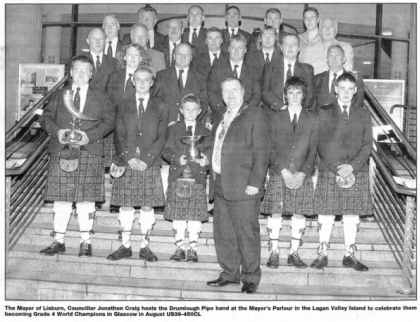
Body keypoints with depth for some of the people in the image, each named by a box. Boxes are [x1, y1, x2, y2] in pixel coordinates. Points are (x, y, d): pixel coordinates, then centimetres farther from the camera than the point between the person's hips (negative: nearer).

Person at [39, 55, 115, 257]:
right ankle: (58, 241, 12)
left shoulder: (101, 98, 12)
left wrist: (89, 135, -16)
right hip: (62, 152, 2)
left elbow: (108, 121, -1)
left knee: (86, 199, -1)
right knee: (61, 198, 3)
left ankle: (86, 242, 8)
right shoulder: (58, 96, 18)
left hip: (89, 152, -1)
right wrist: (57, 131, -13)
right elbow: (45, 117, 9)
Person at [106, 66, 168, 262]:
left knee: (147, 206, 2)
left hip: (150, 163, -1)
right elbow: (119, 136, 3)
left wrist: (146, 160, -11)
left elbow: (161, 138, 0)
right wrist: (129, 158, -11)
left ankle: (145, 247, 11)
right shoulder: (123, 106, 10)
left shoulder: (160, 108, 7)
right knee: (126, 205, 4)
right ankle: (125, 247, 13)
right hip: (126, 163, 1)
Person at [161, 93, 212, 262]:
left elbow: (210, 151, -1)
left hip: (198, 179, 0)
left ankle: (192, 249, 11)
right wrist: (177, 159, -17)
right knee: (178, 216, 4)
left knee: (195, 216, 1)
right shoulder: (173, 130, 10)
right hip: (177, 178, 0)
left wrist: (206, 159, -23)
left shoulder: (205, 132, 11)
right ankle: (179, 248, 15)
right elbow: (165, 151, 2)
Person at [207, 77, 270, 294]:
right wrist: (213, 180, 11)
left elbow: (262, 152, -10)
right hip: (220, 186, 8)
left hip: (243, 187, -7)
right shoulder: (220, 119, 20)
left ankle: (250, 278, 11)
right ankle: (230, 274, 25)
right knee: (222, 233, 12)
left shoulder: (255, 115, -3)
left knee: (247, 234, -1)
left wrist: (255, 183, -17)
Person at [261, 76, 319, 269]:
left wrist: (302, 174, -10)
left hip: (302, 175, 1)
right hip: (278, 174, -1)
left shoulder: (312, 120, 8)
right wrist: (283, 171, -11)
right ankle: (274, 253, 9)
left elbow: (313, 150, 3)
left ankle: (294, 253, 14)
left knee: (299, 214, 3)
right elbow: (272, 148, 1)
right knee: (275, 213, -1)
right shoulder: (275, 118, 7)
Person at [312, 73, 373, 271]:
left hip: (357, 172, 2)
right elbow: (322, 144, -2)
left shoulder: (363, 115, 12)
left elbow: (367, 144, 5)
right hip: (329, 171, -2)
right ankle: (322, 254, 11)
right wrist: (337, 168, -13)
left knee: (352, 214, 5)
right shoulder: (324, 113, 5)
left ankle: (349, 255, 16)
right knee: (326, 214, 0)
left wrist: (352, 166, -10)